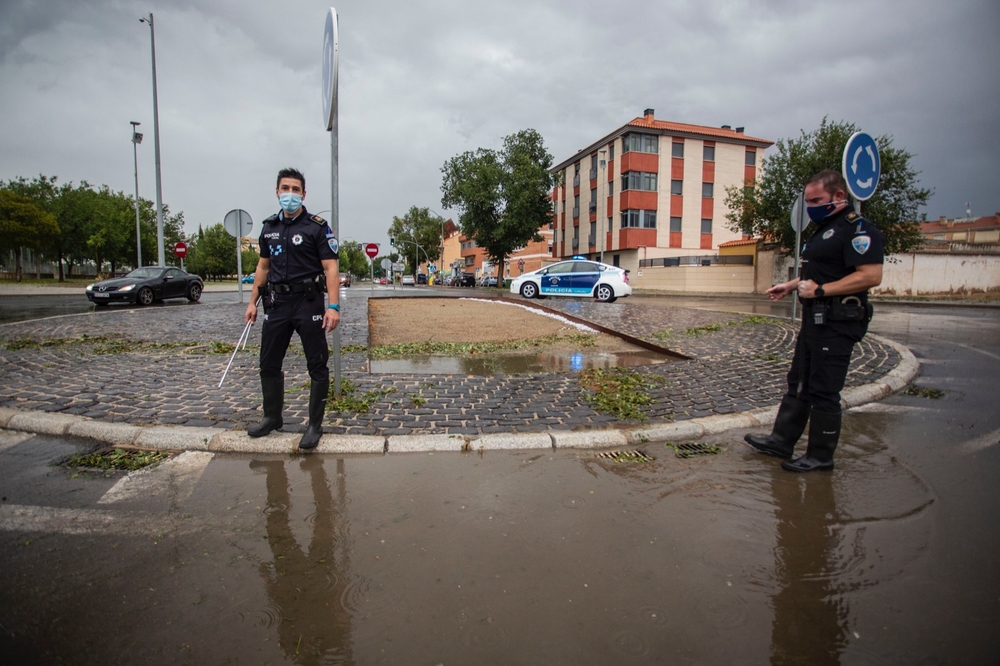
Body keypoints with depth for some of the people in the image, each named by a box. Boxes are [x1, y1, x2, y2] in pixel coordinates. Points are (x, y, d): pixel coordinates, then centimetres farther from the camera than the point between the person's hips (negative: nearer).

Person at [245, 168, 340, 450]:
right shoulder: (269, 227, 12)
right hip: (276, 303, 6)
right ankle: (272, 418, 30)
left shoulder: (317, 226, -5)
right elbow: (263, 266, 19)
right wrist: (252, 302, 15)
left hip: (308, 302, -5)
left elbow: (330, 268, -11)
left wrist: (333, 306, -21)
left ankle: (315, 425, 11)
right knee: (269, 363, 12)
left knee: (317, 365, 1)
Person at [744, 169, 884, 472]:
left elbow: (870, 276, -25)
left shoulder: (858, 229, -14)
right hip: (815, 320, 11)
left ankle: (821, 455, 10)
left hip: (837, 324, -11)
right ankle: (782, 440, 23)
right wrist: (791, 285, 20)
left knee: (824, 391, -2)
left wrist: (820, 289, -24)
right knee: (798, 383, 14)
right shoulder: (824, 229, 18)